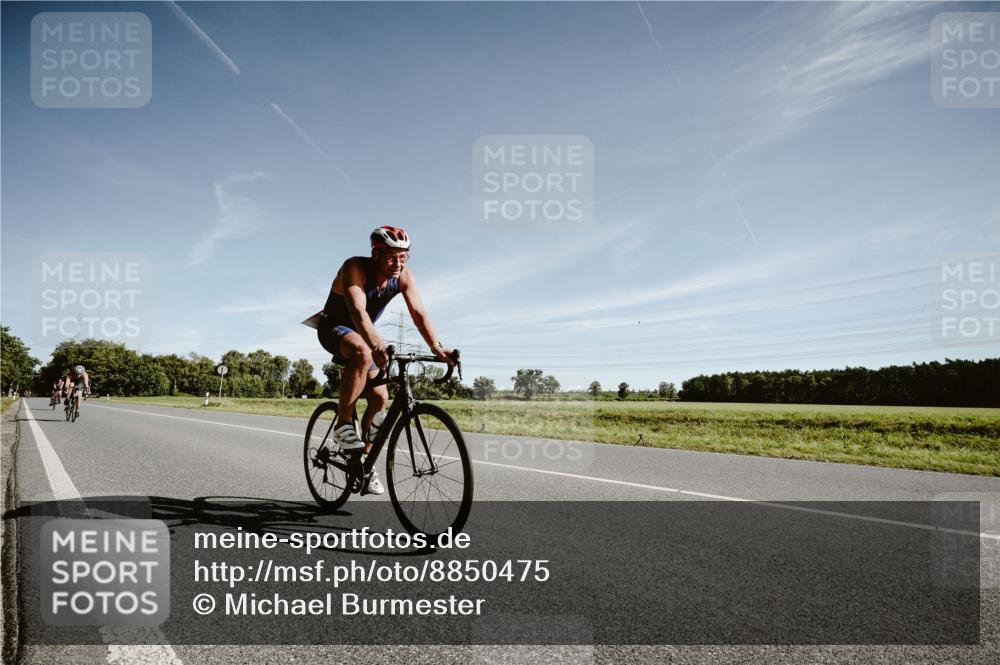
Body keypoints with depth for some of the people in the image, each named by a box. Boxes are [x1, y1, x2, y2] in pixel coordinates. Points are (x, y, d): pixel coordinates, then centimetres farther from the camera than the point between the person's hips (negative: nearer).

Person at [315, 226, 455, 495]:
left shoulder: (404, 276, -16)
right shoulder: (355, 268, -30)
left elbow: (419, 313, -25)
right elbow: (358, 311, -45)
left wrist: (437, 347, -41)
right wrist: (377, 344, -62)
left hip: (362, 333, 6)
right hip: (333, 327, -5)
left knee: (380, 398, -5)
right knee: (362, 352, -39)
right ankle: (343, 424, -25)